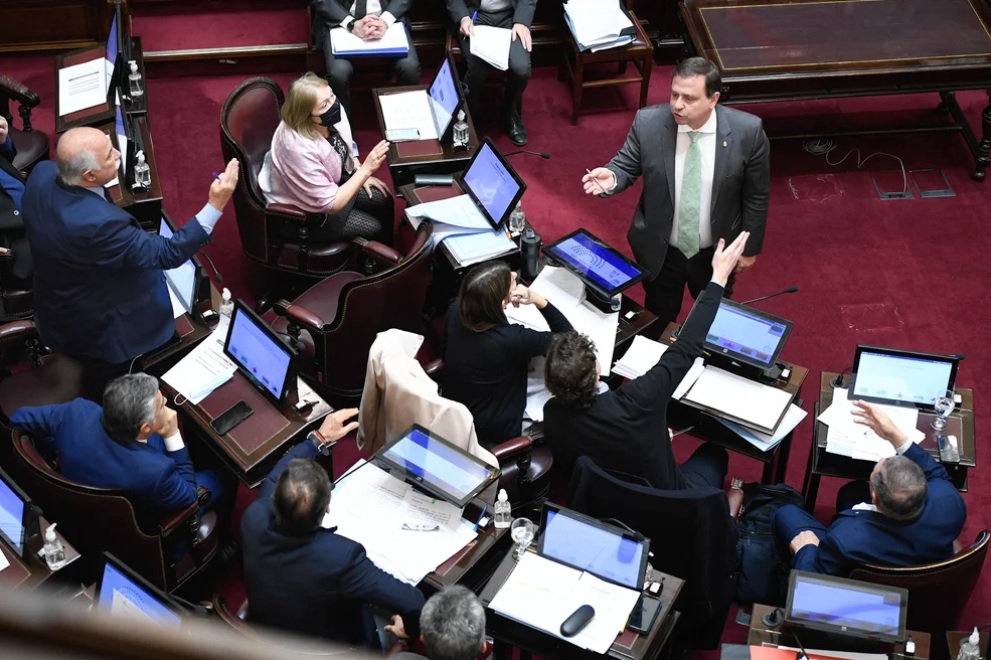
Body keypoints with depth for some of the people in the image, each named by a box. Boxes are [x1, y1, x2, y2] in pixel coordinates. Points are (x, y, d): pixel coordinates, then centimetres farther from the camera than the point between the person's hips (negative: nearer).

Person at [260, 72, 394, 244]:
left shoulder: (331, 115, -18)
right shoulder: (299, 148, -40)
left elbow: (345, 146, 9)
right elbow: (330, 205, -32)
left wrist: (361, 174, -2)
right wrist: (366, 169, -34)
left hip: (329, 182, 7)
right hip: (303, 212, -7)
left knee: (383, 200, 5)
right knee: (374, 228, -6)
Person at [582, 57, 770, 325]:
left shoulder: (747, 131, -21)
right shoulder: (647, 122, -20)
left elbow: (756, 194, -9)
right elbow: (626, 166, -6)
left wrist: (750, 246, -1)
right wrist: (611, 178, -31)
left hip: (717, 252, 0)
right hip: (659, 250, 0)